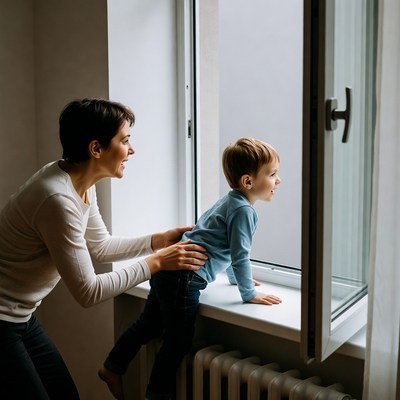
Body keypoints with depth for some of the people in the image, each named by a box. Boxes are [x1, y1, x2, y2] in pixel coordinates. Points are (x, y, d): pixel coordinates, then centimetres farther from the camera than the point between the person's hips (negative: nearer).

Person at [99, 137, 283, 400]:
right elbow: (240, 256, -15)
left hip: (167, 270, 10)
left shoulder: (230, 201, 18)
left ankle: (113, 367, 31)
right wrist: (249, 294, -4)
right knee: (178, 341, 3)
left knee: (150, 324, 21)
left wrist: (236, 277, 37)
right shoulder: (243, 210, -13)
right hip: (184, 279, -10)